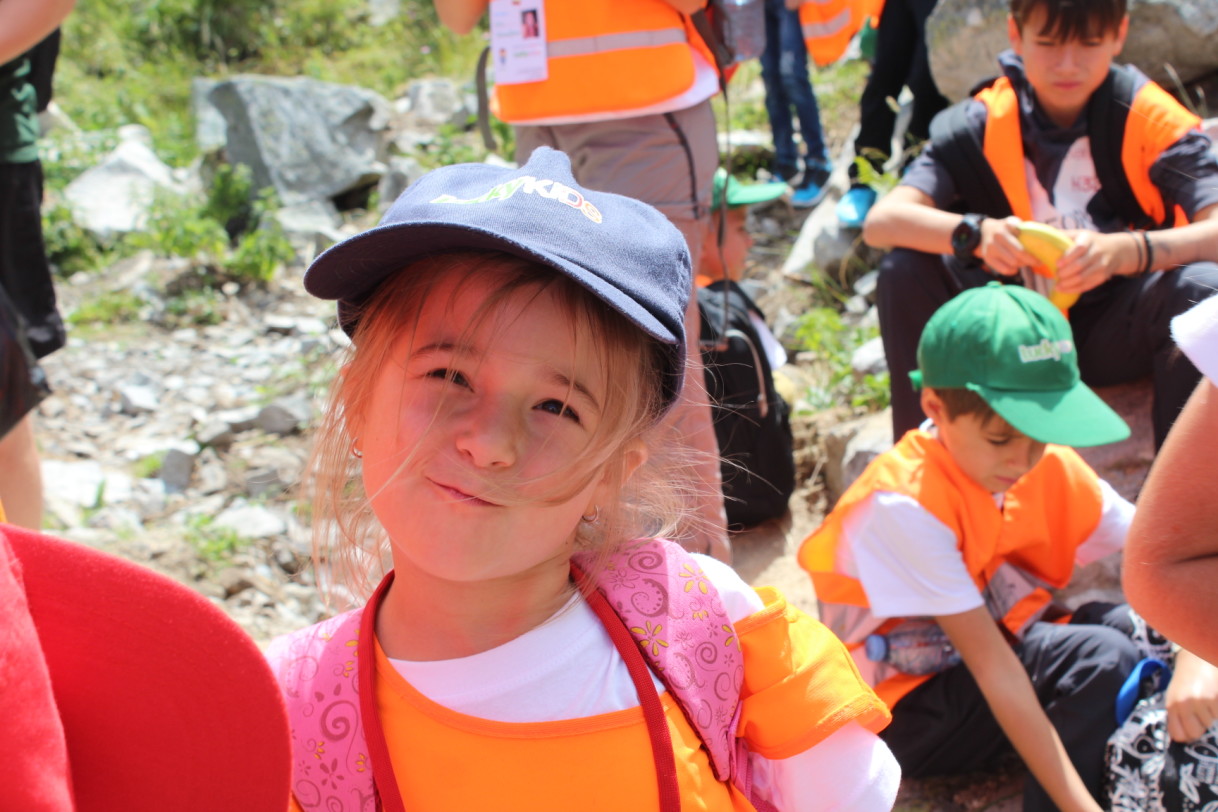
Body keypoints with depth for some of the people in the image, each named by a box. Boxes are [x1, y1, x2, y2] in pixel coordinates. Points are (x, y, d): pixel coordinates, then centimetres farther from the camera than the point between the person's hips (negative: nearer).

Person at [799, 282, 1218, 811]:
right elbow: (993, 667, -30)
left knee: (1130, 625, -18)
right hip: (908, 710, -6)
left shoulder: (1050, 468, -6)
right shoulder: (902, 504, -27)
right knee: (1102, 656, -25)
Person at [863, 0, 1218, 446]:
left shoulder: (1150, 118, -9)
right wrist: (975, 233, -37)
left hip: (1114, 336, -1)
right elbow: (881, 221, -19)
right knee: (906, 269, -20)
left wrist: (1125, 250, -42)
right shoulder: (983, 121, -7)